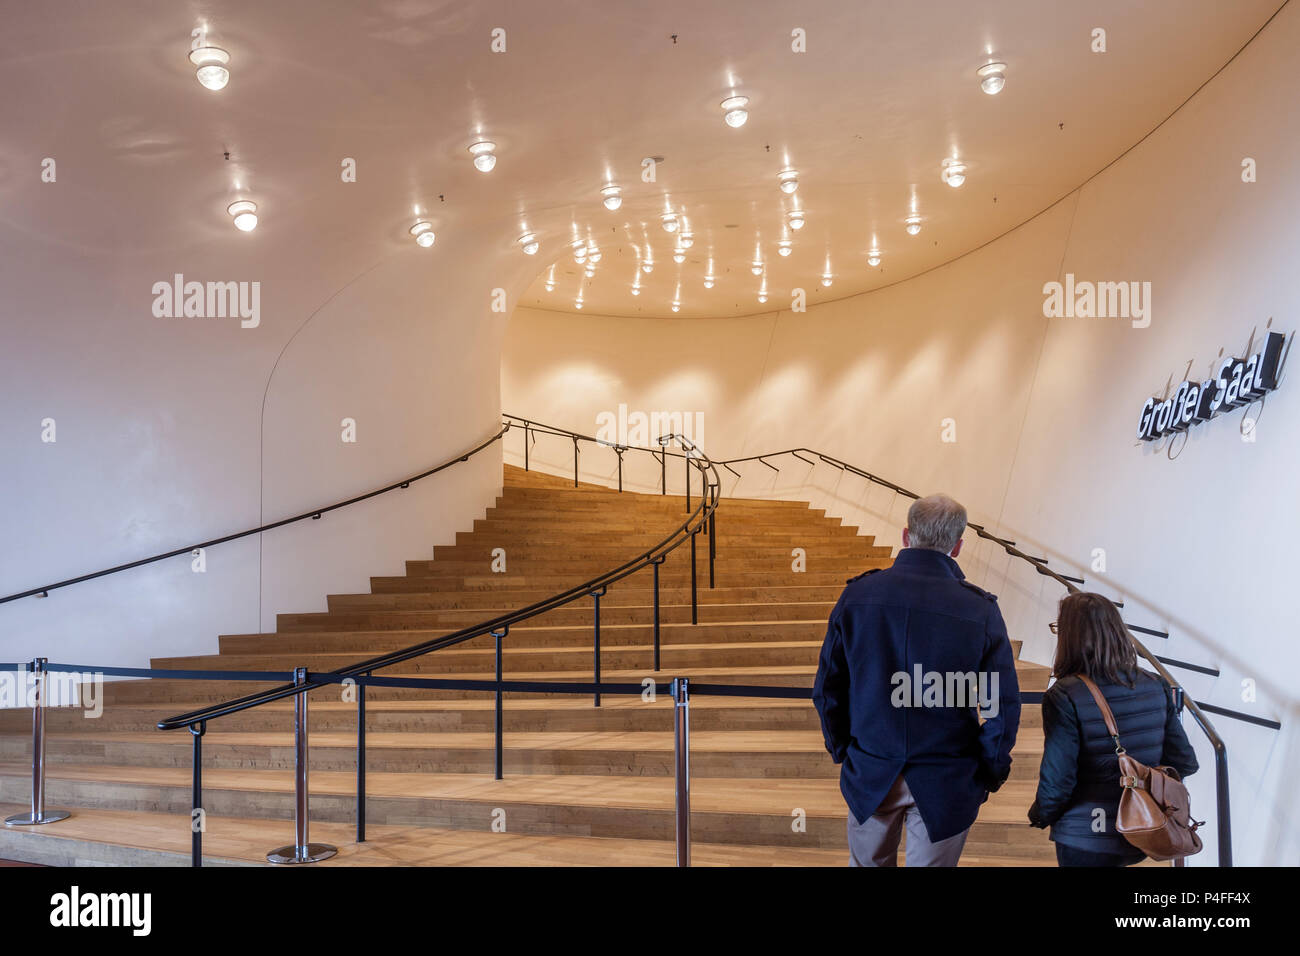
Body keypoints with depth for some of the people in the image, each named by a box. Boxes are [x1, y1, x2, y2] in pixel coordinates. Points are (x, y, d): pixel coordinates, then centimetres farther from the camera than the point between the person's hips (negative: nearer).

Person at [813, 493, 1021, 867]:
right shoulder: (981, 610, -13)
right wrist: (989, 774, 6)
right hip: (946, 782, -2)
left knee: (867, 862, 21)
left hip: (869, 774, 2)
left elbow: (827, 688, -1)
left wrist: (842, 751, 13)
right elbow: (1004, 706, -9)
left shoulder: (857, 594, -7)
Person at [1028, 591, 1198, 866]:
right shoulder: (1156, 687, -3)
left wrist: (1040, 815, 2)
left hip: (1087, 845, -5)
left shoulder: (1063, 698, -19)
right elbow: (1185, 763, 2)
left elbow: (1056, 783, -19)